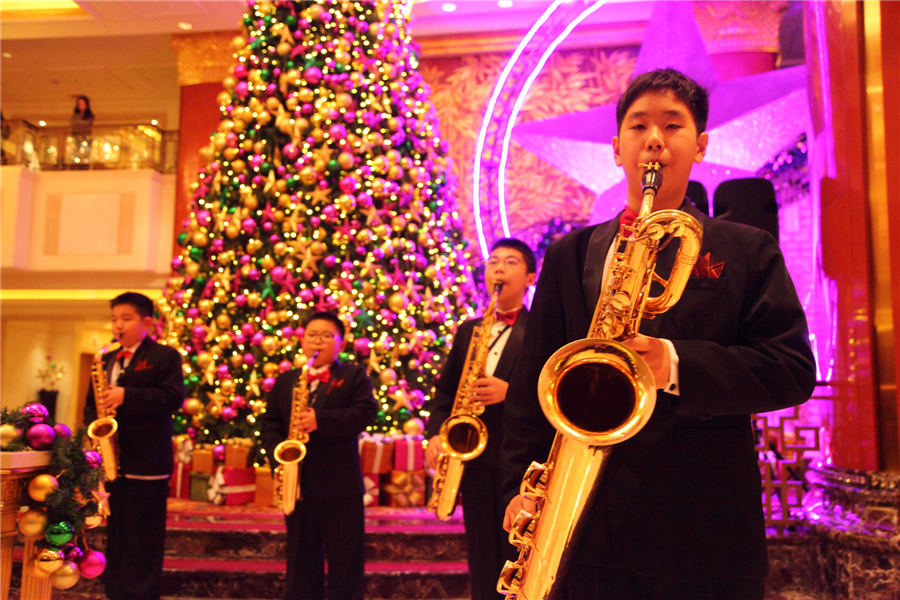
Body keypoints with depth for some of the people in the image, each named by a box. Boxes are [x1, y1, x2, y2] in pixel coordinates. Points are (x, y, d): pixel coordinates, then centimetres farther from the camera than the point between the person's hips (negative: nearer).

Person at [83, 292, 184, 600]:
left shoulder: (165, 356, -3)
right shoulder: (106, 360, 17)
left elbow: (173, 397, -15)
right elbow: (92, 403, 21)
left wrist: (126, 396, -22)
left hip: (147, 461, -6)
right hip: (112, 460, 7)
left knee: (144, 539, -1)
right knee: (115, 536, 14)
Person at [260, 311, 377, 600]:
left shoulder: (354, 376, 2)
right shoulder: (284, 381, 14)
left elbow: (366, 412, -12)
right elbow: (270, 424, 10)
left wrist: (321, 420, -23)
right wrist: (278, 458, -7)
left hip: (340, 484, -3)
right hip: (298, 483, 4)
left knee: (345, 561, 4)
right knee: (301, 558, 14)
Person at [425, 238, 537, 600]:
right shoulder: (468, 330, 16)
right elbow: (445, 389, 15)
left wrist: (510, 392, -22)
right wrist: (435, 433, 0)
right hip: (474, 459, 5)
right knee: (483, 564, 11)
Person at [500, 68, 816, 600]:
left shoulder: (748, 251, 5)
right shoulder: (569, 254, 10)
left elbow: (793, 369, -4)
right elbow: (532, 380, 8)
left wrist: (678, 365, -20)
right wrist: (522, 484, -2)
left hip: (706, 532, -1)